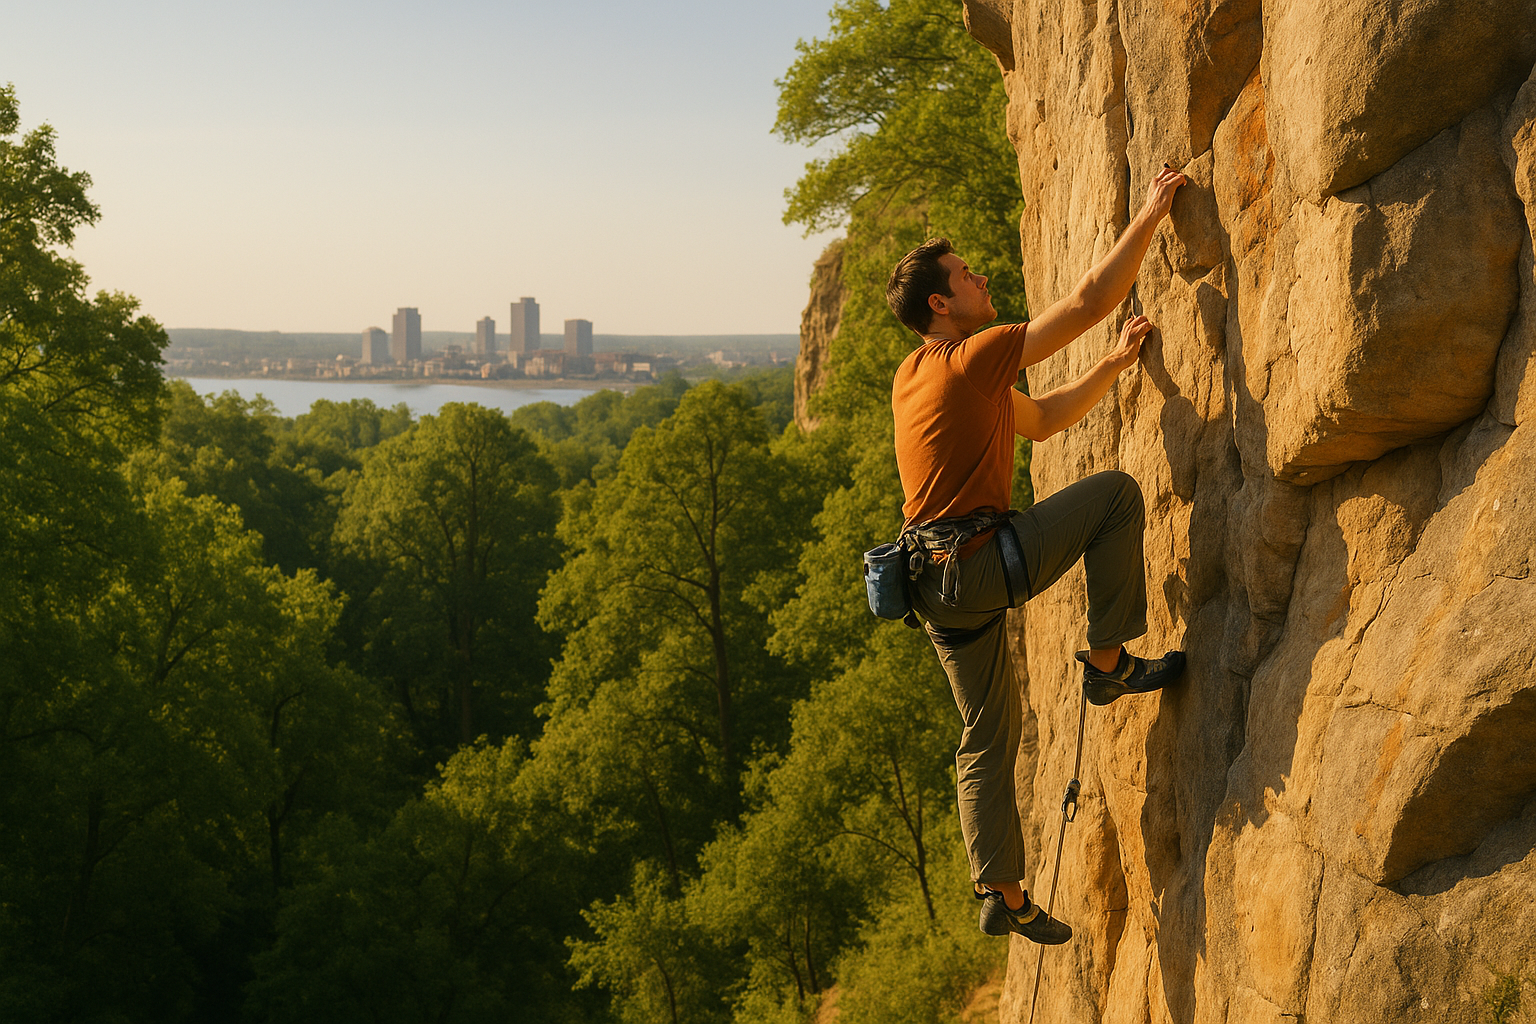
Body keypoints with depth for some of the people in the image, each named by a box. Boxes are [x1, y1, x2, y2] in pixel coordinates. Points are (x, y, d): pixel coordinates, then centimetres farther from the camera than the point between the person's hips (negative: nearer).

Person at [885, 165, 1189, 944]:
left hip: (938, 583, 9)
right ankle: (1108, 664, 1)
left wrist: (1116, 363, 23)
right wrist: (1149, 217, -1)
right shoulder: (974, 357, -10)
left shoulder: (918, 376, 18)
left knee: (988, 739, 15)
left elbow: (1043, 420, 27)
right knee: (1115, 492, -1)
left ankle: (1002, 895, 17)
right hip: (978, 563, -9)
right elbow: (1090, 301, -9)